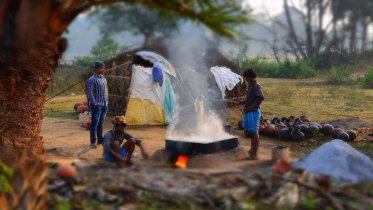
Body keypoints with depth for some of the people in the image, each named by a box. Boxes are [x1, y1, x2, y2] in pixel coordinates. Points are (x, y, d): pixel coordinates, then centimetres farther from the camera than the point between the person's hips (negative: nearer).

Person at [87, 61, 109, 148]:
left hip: (104, 104, 8)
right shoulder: (92, 80, -12)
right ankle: (93, 142, -2)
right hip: (97, 104, -8)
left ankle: (100, 140, 22)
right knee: (95, 122, -6)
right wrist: (94, 103, -18)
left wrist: (107, 101, 15)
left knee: (101, 122, 13)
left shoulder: (104, 78, 13)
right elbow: (90, 93, -15)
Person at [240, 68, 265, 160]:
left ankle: (254, 154, 0)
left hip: (253, 112, -10)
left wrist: (252, 107, -27)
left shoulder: (256, 86, -17)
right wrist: (245, 101, 9)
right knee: (251, 131, 19)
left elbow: (261, 97, -29)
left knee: (254, 132, -5)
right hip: (249, 112, 10)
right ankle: (252, 150, 33)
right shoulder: (251, 85, 13)